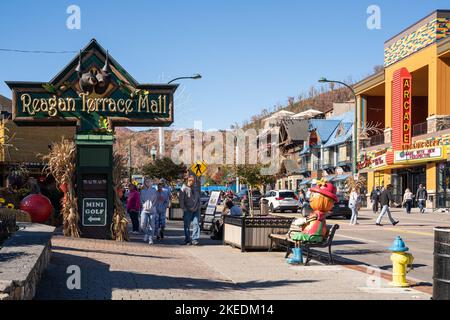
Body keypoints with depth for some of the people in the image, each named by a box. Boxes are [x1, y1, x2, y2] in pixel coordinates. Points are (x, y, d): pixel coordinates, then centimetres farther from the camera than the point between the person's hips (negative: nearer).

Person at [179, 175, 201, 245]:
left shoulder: (196, 188, 9)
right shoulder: (184, 188, -5)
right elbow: (181, 200, -5)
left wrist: (198, 207, 9)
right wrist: (184, 209, -9)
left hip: (196, 210, 3)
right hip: (188, 210, -3)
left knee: (196, 224, -6)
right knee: (187, 225, 3)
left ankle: (195, 240, -4)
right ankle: (187, 240, 13)